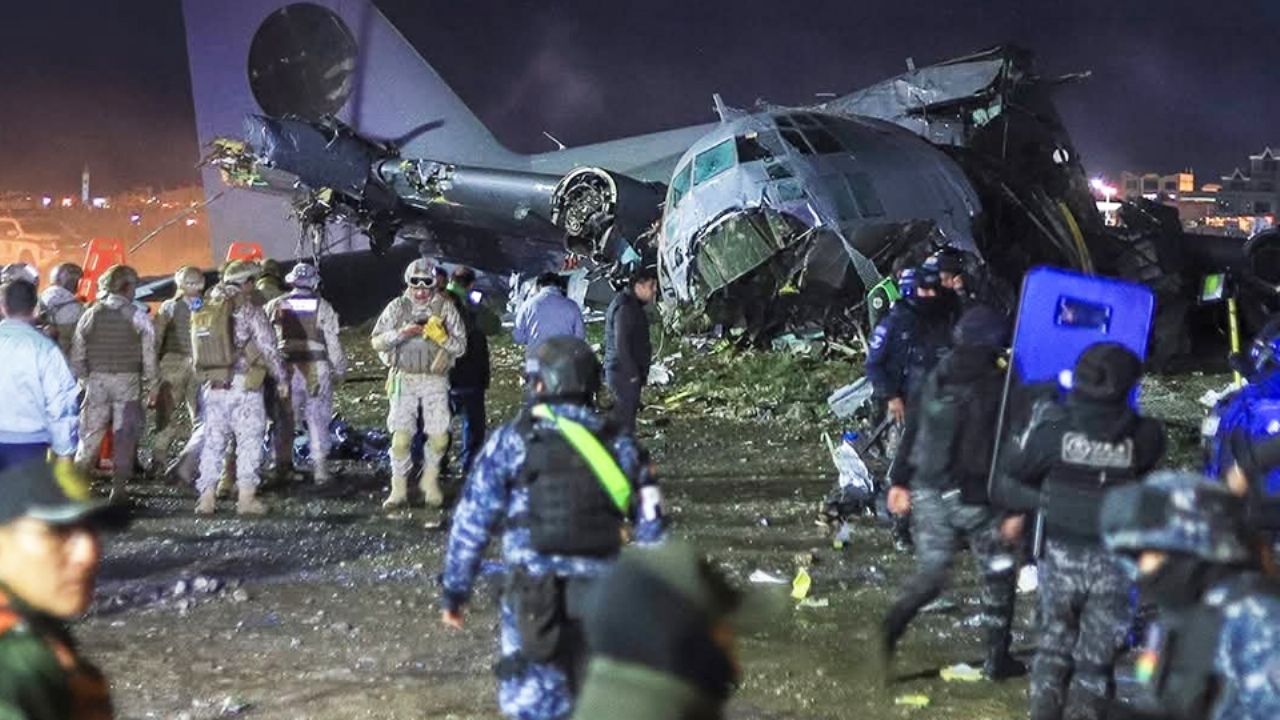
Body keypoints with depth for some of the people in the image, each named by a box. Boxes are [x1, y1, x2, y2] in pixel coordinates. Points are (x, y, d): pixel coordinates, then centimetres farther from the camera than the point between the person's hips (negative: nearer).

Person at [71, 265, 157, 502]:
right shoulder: (138, 317, -5)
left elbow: (77, 353, 3)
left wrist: (82, 379, 13)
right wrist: (151, 385, 4)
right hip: (128, 381, -2)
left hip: (97, 379, 2)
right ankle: (118, 488, 3)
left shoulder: (91, 315, 2)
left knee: (90, 433, 9)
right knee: (124, 435, 3)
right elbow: (149, 355, -4)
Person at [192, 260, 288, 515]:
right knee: (249, 439, 1)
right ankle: (246, 496, -1)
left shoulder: (205, 311, 9)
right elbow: (268, 348, -8)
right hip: (244, 385, -5)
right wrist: (281, 379, 2)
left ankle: (207, 497, 9)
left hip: (213, 386, 5)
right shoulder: (249, 310, -8)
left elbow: (195, 353, 12)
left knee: (213, 441, 10)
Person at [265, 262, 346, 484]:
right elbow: (333, 342, -2)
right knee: (318, 420, 3)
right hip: (317, 370, -2)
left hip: (287, 368, 2)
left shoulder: (276, 305, 3)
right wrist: (339, 370, 6)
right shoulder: (323, 307, -2)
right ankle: (319, 467, 2)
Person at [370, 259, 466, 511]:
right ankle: (398, 490, 2)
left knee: (438, 437, -1)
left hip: (435, 380, 0)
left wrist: (440, 336, -17)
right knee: (401, 436, -7)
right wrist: (401, 333, -16)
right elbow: (377, 341, 1)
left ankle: (430, 481, 23)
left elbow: (460, 346, 2)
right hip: (404, 379, 0)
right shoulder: (397, 308, 4)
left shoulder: (445, 308, 3)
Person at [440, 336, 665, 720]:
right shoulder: (620, 445, 8)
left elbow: (472, 522, -1)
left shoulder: (512, 442, -1)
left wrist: (453, 590, 9)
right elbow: (652, 530, 7)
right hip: (602, 594, 3)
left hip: (535, 593, -3)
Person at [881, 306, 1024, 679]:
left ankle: (887, 631, -8)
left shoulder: (937, 378, 6)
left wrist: (900, 481, 18)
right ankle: (997, 658, 18)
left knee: (930, 572, 14)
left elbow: (911, 434, 10)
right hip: (976, 497, -5)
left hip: (929, 492, 5)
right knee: (998, 576, 12)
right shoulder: (997, 386, -12)